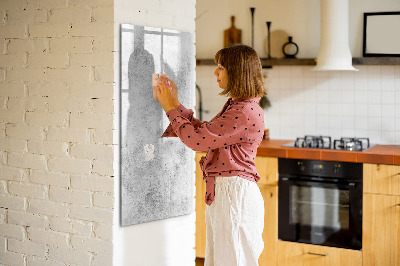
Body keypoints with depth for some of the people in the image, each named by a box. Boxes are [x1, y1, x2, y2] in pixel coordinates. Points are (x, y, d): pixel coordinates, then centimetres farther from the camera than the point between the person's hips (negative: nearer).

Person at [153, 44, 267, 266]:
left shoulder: (246, 112, -20)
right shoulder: (235, 106, 13)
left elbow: (197, 139, -20)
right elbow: (204, 131, 17)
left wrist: (171, 108, -8)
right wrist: (175, 104, 14)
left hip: (235, 194, -10)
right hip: (222, 192, 10)